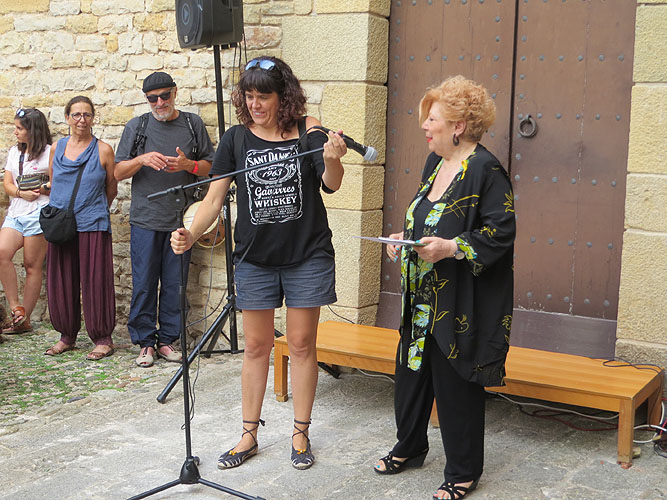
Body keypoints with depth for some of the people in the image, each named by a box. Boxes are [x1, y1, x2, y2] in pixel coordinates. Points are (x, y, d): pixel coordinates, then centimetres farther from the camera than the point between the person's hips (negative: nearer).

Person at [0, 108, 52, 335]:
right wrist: (22, 193, -5)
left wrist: (43, 188, -17)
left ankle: (25, 320, 5)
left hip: (38, 213, -5)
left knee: (32, 265, -3)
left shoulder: (49, 152, 0)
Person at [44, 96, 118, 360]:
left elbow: (111, 189, 7)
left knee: (95, 281, -3)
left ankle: (102, 339, 7)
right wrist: (61, 209, 13)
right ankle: (67, 336, 22)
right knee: (61, 282, 8)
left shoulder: (103, 150, 0)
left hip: (93, 226, -4)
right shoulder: (57, 148, 10)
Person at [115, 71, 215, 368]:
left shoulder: (193, 125, 9)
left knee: (175, 284, 5)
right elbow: (118, 172, 6)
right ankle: (145, 343, 11)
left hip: (180, 219, 1)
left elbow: (210, 166, 11)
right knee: (144, 284, 1)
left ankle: (167, 340, 16)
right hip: (145, 220, 0)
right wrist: (142, 159, -13)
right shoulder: (136, 127, 8)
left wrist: (188, 165, -10)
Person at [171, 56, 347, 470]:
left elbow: (331, 184, -16)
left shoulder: (307, 130, -5)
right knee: (256, 346, 9)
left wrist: (332, 160, -38)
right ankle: (249, 435, 21)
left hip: (307, 255, -2)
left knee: (302, 344, 7)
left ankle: (300, 433, 21)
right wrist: (190, 235, -20)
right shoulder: (237, 138, 0)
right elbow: (215, 198, -3)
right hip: (255, 257, 2)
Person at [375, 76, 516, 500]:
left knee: (456, 384, 2)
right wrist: (406, 237, 7)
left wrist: (451, 248, -26)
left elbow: (500, 233, -18)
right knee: (411, 370, 18)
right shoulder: (436, 164, 12)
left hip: (462, 302, -9)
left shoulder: (486, 170, -16)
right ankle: (410, 448, 38)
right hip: (422, 297, 9)